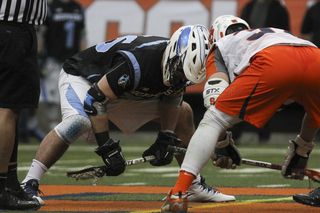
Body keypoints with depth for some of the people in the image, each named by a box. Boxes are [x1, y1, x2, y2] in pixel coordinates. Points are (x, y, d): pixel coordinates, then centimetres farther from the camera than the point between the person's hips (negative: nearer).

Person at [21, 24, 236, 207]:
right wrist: (107, 147, -34)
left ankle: (195, 186, 19)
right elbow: (95, 101, -36)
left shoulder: (180, 63, -17)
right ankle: (28, 185, -35)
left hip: (125, 91, 8)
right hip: (81, 77, -8)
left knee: (183, 112, 8)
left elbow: (171, 98, 3)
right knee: (78, 121, -39)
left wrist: (167, 138, -7)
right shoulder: (136, 63, -41)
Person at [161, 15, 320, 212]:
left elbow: (215, 99, 12)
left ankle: (179, 194, -9)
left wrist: (223, 145, 24)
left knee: (212, 121, 5)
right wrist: (302, 150, 53)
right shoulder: (284, 33, 46)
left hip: (271, 64, -4)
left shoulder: (220, 47, 33)